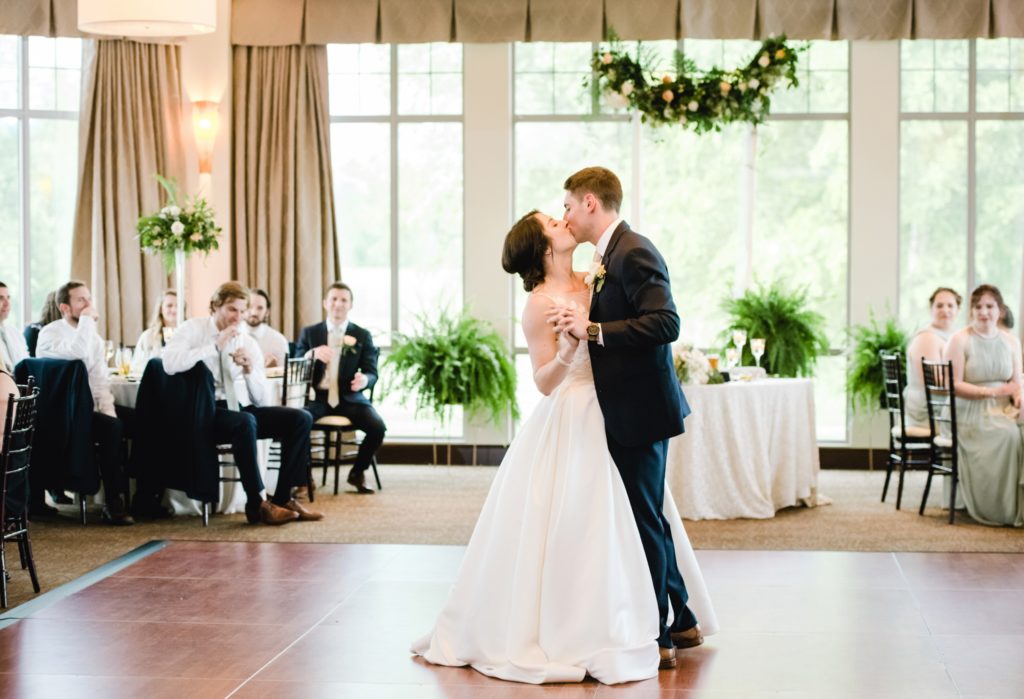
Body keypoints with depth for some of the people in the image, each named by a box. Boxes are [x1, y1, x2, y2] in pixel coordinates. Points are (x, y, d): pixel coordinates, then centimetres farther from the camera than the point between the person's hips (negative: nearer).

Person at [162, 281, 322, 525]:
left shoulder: (249, 343, 10)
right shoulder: (192, 329, 0)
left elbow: (263, 402, 6)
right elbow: (169, 364, -23)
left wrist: (250, 371, -13)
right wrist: (216, 346, -21)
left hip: (242, 408, 5)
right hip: (208, 412, -5)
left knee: (301, 418, -14)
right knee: (245, 422, -36)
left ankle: (283, 498, -10)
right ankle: (257, 504, -25)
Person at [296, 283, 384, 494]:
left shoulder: (362, 336, 8)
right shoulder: (309, 333, 9)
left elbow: (372, 373, 4)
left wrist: (365, 380, -22)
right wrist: (311, 355, -20)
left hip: (349, 397, 1)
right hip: (317, 397, -1)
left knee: (378, 428, -25)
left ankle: (357, 472, 4)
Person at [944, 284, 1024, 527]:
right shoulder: (960, 340, -2)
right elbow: (954, 385, -9)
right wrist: (992, 391, -19)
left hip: (1004, 410, 5)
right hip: (971, 413, -5)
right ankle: (1005, 510, -22)